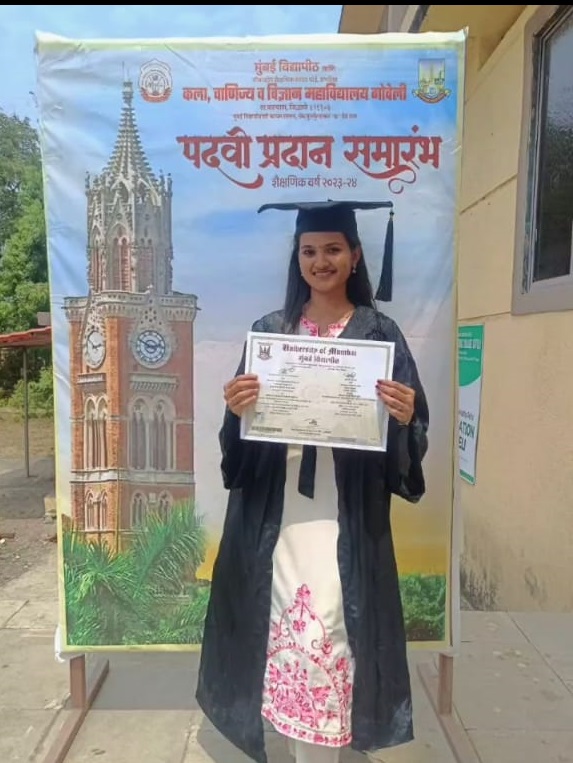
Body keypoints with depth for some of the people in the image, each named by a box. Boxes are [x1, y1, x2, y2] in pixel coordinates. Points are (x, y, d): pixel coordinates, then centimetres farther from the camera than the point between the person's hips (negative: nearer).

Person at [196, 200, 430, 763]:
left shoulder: (379, 333, 1)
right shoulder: (268, 331, 7)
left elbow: (410, 430, 0)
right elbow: (246, 426, 5)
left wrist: (404, 418, -22)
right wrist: (234, 408, -16)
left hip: (345, 514, -2)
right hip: (277, 511, 2)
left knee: (322, 635, -1)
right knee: (286, 631, 10)